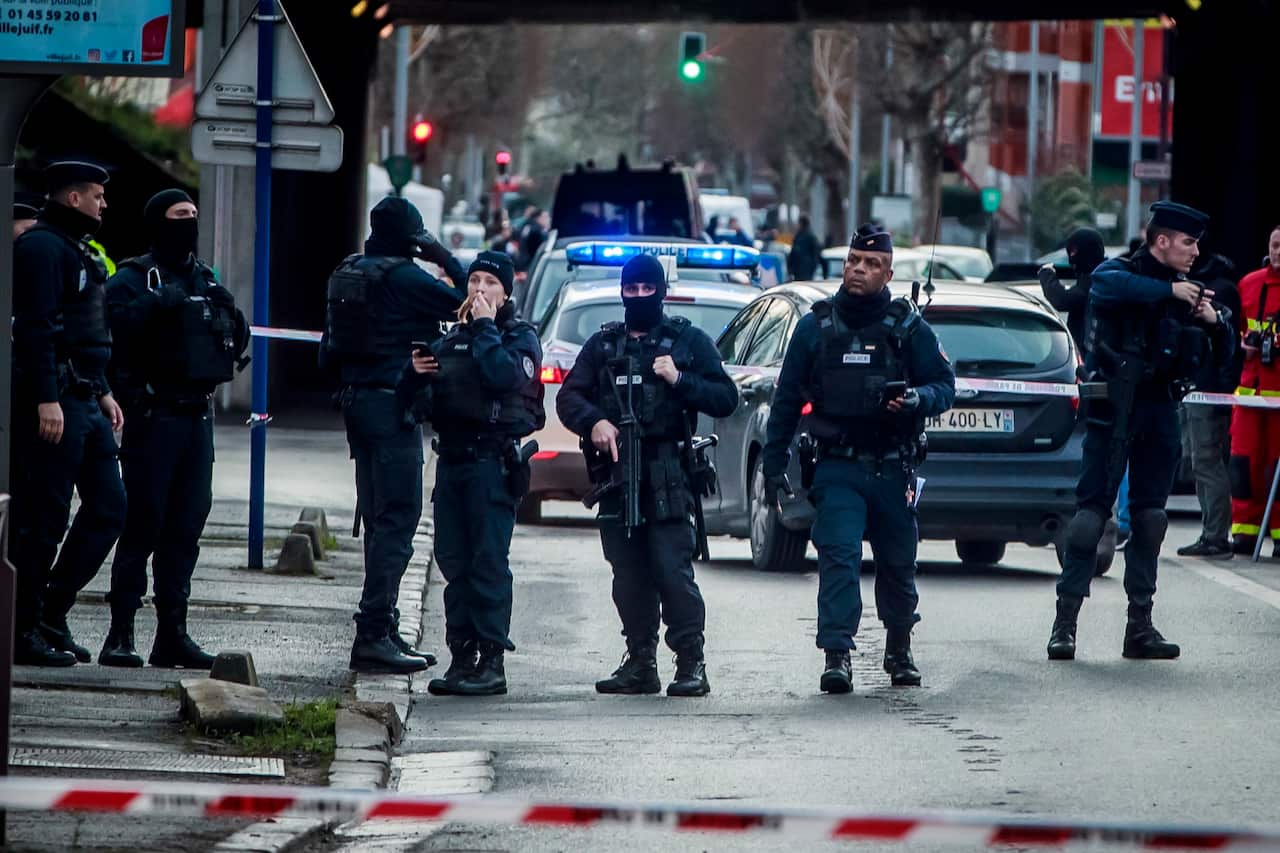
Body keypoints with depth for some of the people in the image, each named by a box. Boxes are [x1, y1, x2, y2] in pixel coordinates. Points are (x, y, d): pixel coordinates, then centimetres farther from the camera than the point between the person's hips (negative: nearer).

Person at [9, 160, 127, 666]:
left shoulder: (75, 251, 22)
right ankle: (24, 630, -2)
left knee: (108, 506, 8)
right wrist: (46, 399, -25)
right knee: (44, 518, -7)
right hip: (51, 402, -10)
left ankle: (51, 611, 13)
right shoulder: (41, 247, -10)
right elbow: (35, 328, -19)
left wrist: (103, 392, 23)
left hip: (84, 402, 10)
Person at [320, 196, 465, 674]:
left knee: (381, 518, 15)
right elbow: (465, 302, -12)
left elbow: (328, 351, 17)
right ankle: (373, 634, -16)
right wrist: (445, 259, -1)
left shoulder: (349, 274, 12)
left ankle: (382, 631, 19)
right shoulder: (404, 278, -14)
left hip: (358, 402, 9)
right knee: (398, 517, -9)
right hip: (393, 408, -9)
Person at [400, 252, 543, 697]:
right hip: (451, 457, 7)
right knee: (454, 560, 6)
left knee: (489, 561, -9)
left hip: (492, 460, -7)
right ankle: (462, 656, 11)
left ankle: (492, 661, -9)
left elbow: (503, 375, -20)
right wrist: (415, 372, 4)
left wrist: (486, 327, -11)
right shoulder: (451, 338, 20)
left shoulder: (520, 337, 2)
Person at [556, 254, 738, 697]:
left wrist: (679, 381, -10)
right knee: (628, 574, 4)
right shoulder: (603, 344, 18)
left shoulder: (689, 341, 10)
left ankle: (691, 664, -9)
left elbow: (725, 399, 5)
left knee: (672, 569, -12)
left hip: (668, 474, -4)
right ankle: (640, 663, 11)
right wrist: (593, 421, -11)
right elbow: (569, 396, 10)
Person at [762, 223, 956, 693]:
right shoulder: (816, 326, 5)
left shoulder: (909, 328, 3)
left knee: (897, 565, 11)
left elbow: (945, 386, 5)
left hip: (892, 470, 1)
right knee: (838, 558, -14)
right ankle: (837, 655, -17)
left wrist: (918, 399, -19)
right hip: (837, 468, -1)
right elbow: (787, 399, 9)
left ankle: (899, 652, 30)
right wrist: (773, 463, 7)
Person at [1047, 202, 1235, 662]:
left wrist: (1215, 321, -4)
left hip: (1161, 409, 6)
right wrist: (1168, 290, -27)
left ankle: (1140, 626, 10)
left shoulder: (1187, 292, 16)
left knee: (1151, 513, 6)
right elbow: (1109, 285, -27)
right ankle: (1065, 621, -11)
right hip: (1115, 408, -6)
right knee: (1093, 506, -10)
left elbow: (1223, 352, 17)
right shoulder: (1118, 272, -1)